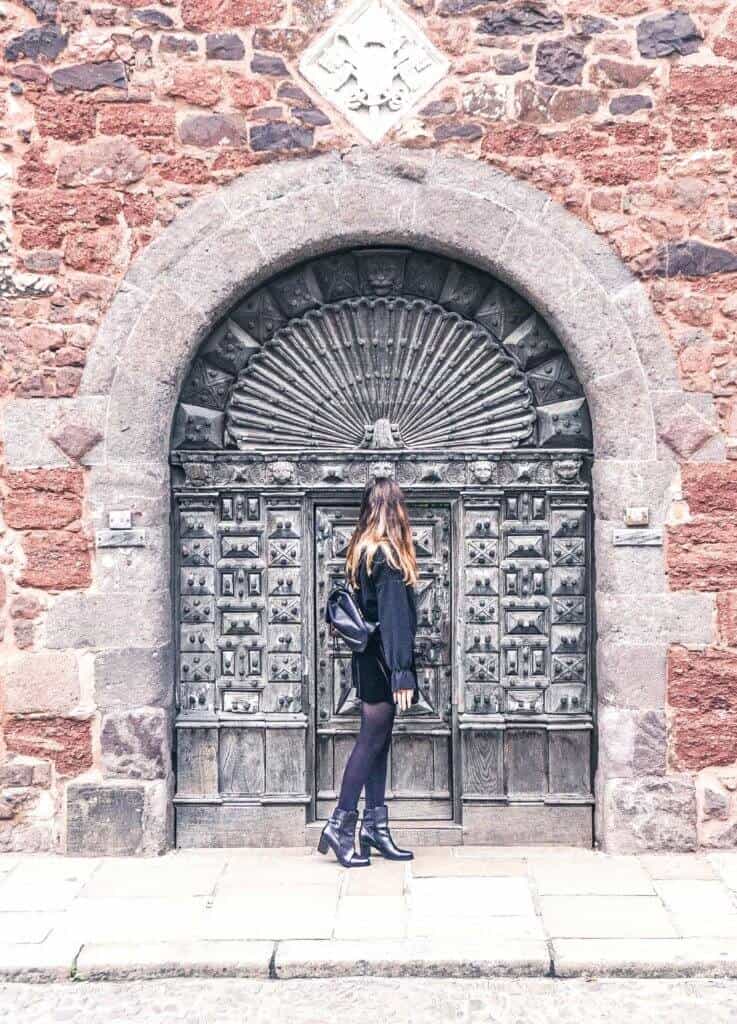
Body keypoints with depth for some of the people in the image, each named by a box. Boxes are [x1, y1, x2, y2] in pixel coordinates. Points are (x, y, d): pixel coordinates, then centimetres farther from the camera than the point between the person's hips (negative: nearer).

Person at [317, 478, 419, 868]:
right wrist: (402, 673, -21)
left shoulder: (362, 550, 10)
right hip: (382, 662, -9)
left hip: (368, 660, 9)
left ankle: (374, 828, 18)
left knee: (377, 742, 12)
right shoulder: (388, 554, -16)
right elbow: (394, 617, -20)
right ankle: (340, 825, 4)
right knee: (371, 742, -2)